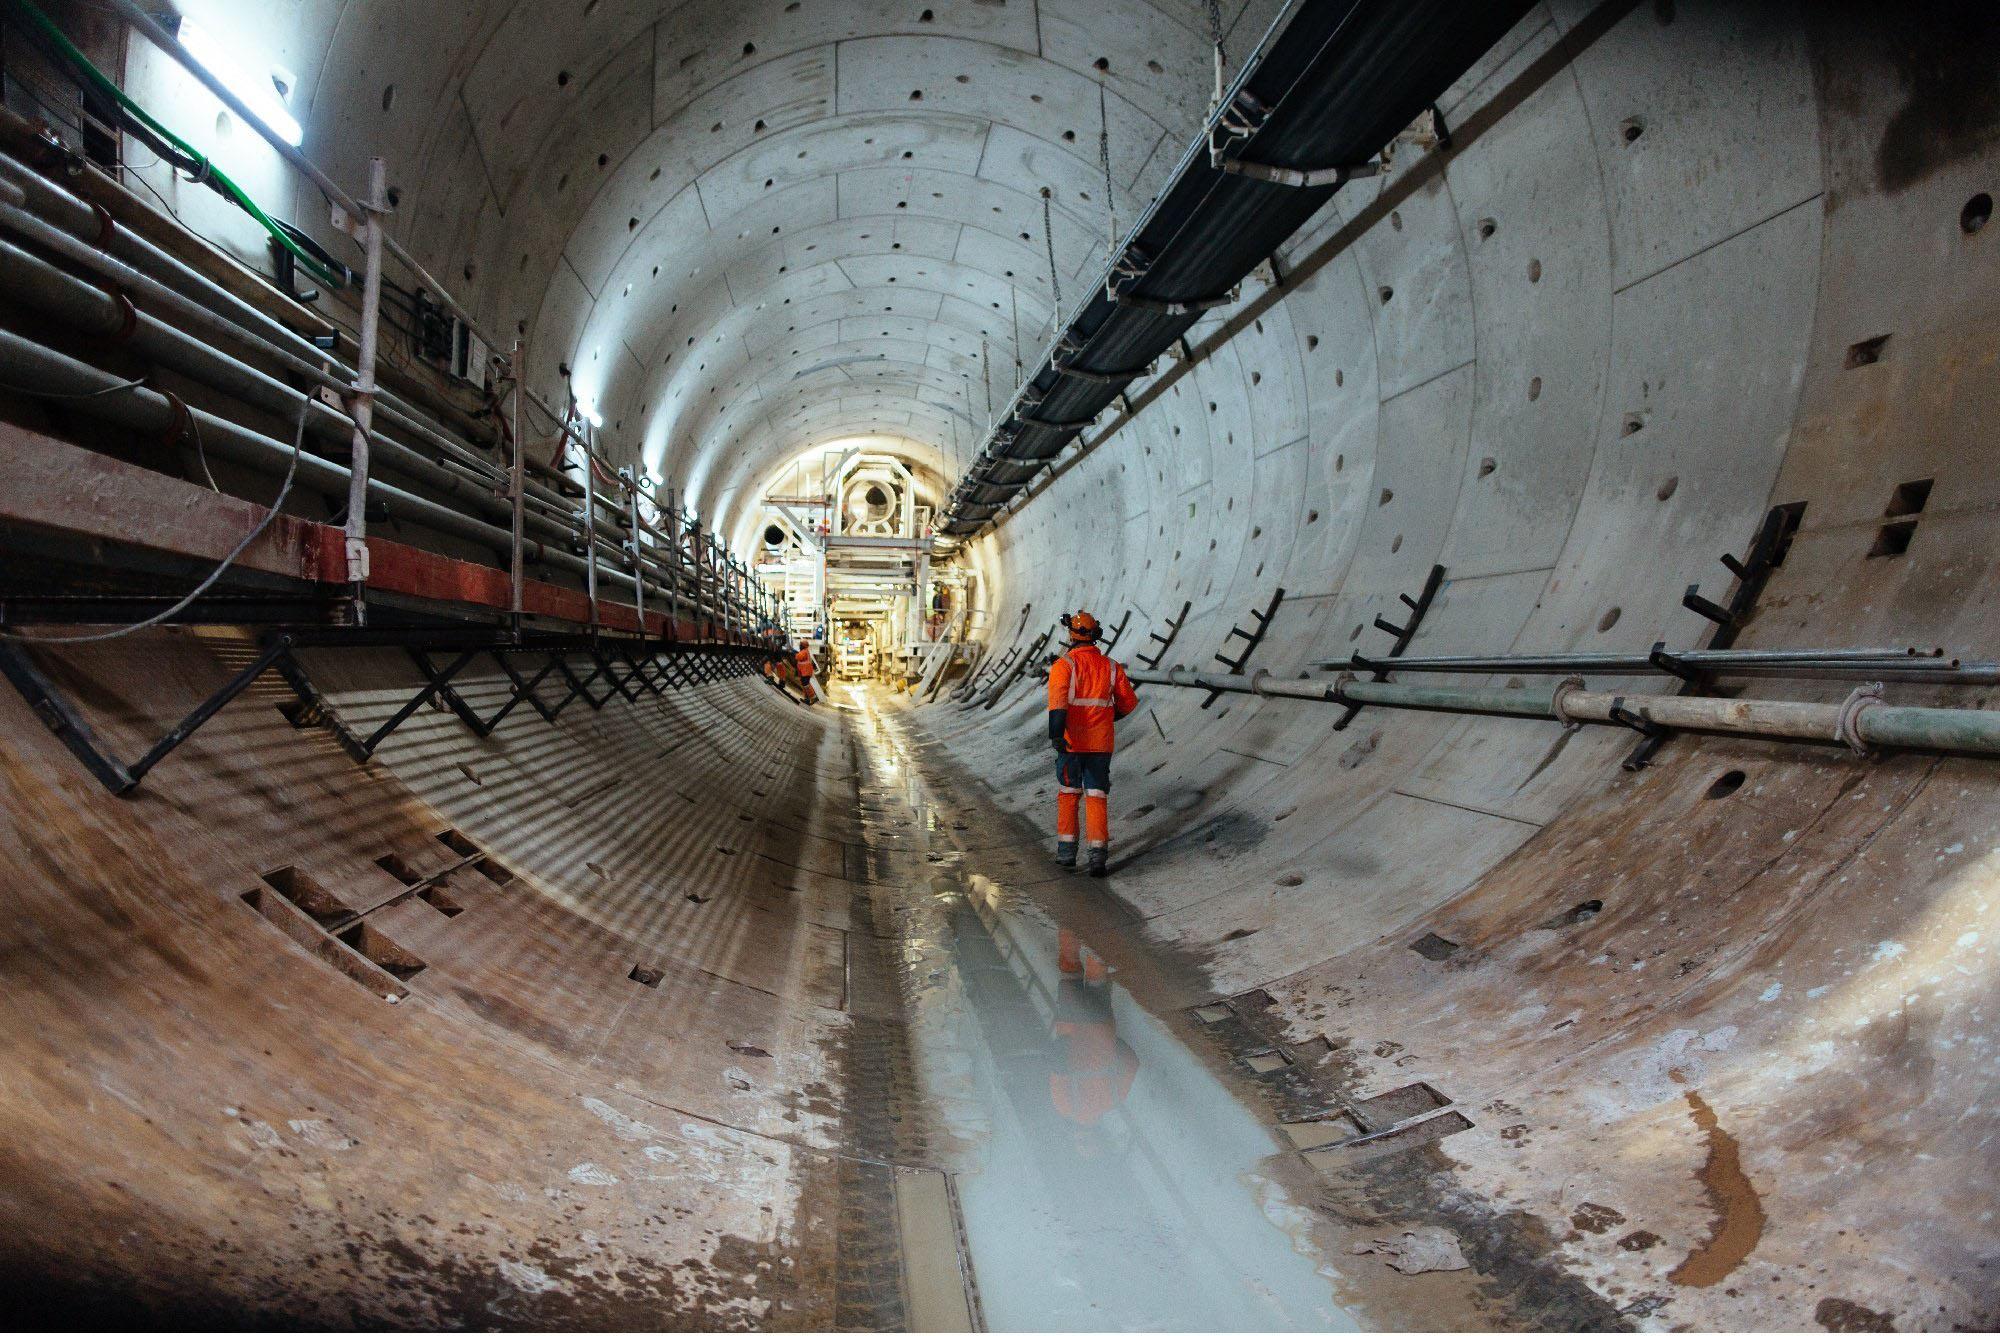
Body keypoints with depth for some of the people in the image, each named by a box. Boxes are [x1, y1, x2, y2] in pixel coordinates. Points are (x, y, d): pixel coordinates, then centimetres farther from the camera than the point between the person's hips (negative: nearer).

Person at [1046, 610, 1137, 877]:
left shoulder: (1063, 665, -7)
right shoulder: (1112, 666, 5)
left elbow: (1058, 701, -21)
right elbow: (1128, 703, 11)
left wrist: (1056, 735, -30)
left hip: (1071, 742, -2)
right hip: (1101, 744, 2)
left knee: (1068, 793, 14)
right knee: (1097, 797, 6)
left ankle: (1067, 849, 16)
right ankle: (1098, 853, -4)